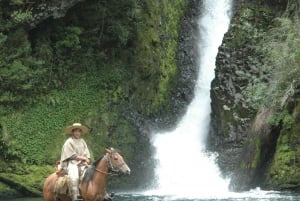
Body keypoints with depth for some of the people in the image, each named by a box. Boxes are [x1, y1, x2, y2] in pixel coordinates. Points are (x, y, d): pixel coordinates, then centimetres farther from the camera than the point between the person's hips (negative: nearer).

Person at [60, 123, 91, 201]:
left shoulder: (82, 141, 17)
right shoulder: (69, 142, 0)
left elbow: (86, 154, 14)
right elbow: (72, 156, -6)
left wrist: (86, 161, -6)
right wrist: (83, 158, -9)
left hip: (82, 164, 6)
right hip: (71, 163, -6)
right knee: (74, 176, -34)